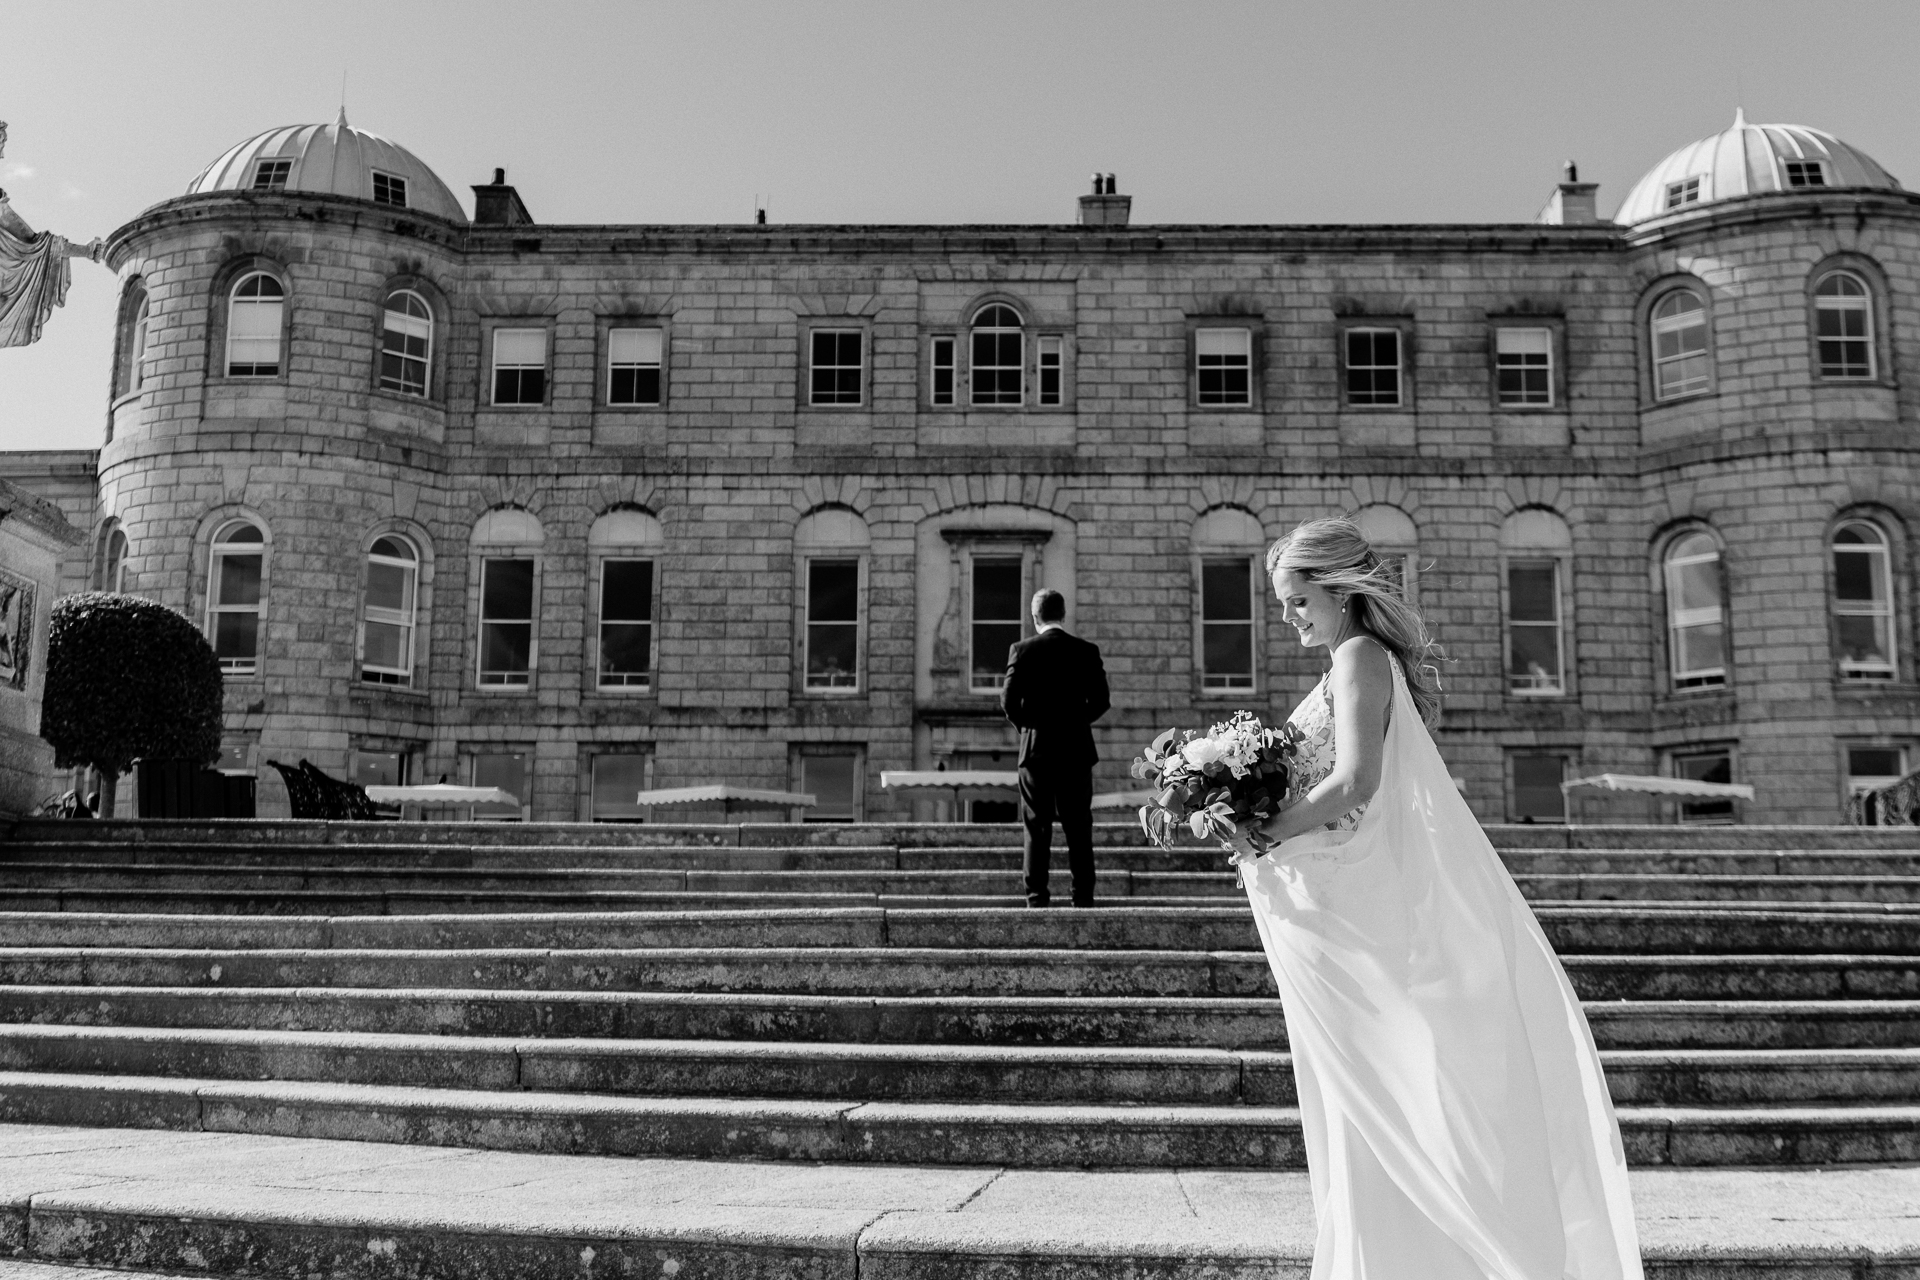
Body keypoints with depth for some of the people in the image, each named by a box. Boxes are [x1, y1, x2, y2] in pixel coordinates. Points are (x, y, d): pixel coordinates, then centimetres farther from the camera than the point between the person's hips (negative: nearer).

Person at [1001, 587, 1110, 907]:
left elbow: (1009, 701, -9)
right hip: (1077, 750, 1)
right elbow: (1101, 700, -2)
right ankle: (1083, 896, 5)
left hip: (1035, 749, -1)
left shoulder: (1022, 650, -5)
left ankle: (1036, 896, 0)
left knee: (1036, 827, 3)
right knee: (1078, 827, 7)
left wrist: (1027, 723, 9)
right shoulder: (1087, 651, 0)